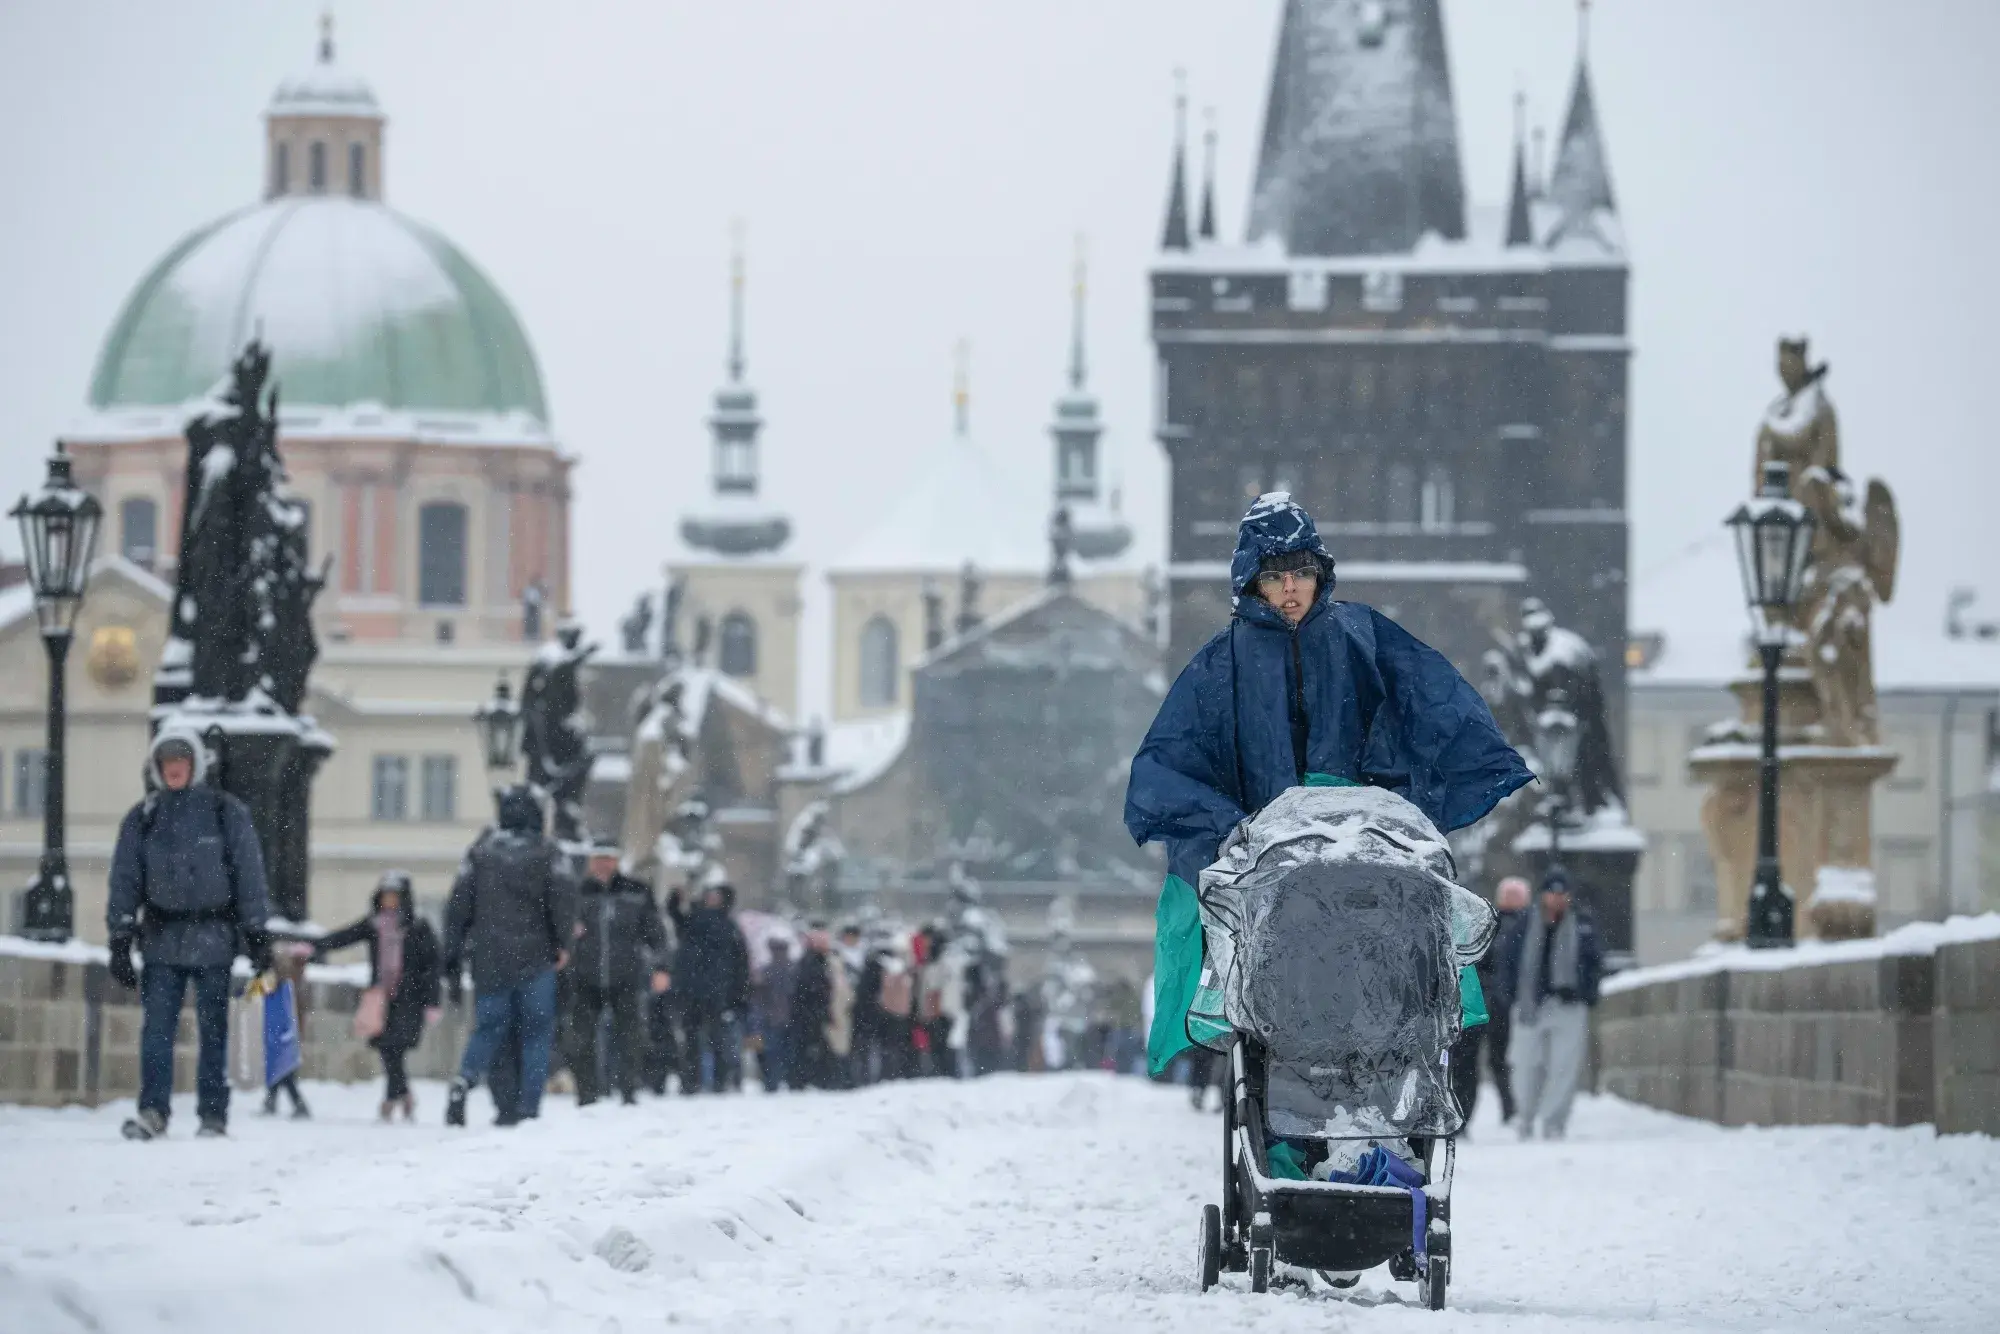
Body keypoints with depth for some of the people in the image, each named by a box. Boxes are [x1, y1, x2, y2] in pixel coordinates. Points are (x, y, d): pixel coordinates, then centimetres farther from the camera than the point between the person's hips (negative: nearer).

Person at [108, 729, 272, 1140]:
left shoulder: (226, 813, 3)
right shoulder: (142, 819, 8)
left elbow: (250, 875, 4)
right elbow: (124, 881, 9)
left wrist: (257, 933, 0)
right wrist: (119, 940, 3)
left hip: (213, 938, -1)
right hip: (161, 940, 1)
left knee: (213, 1030, 1)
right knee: (156, 1029, -8)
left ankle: (213, 1115, 6)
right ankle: (153, 1111, -9)